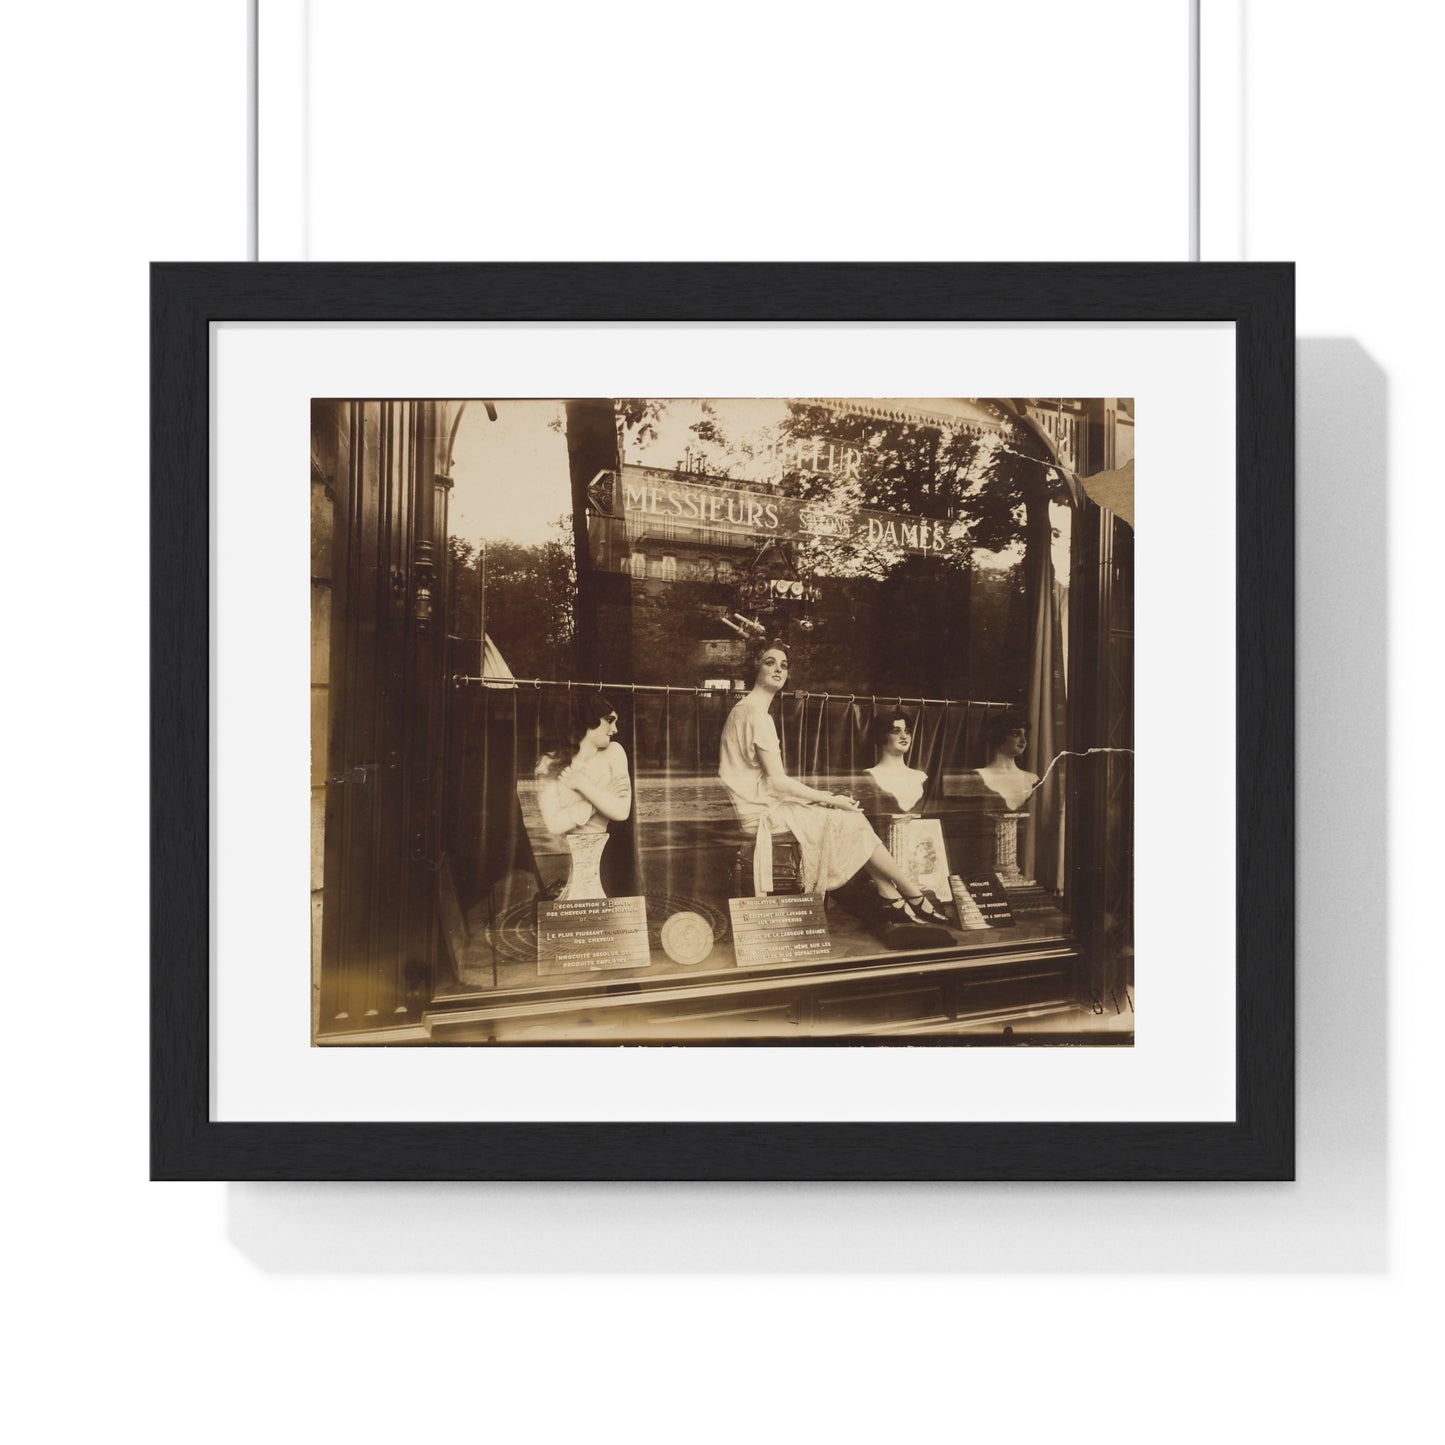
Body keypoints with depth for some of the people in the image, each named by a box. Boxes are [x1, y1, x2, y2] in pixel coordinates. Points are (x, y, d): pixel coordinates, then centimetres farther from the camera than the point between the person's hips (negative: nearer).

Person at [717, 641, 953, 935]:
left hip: (769, 804, 10)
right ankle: (916, 899, 2)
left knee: (854, 820, 2)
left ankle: (892, 903, -4)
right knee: (854, 824, -8)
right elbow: (777, 780, -18)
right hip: (763, 812, -10)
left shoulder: (746, 710, 18)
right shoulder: (755, 713, -14)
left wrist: (823, 797, 7)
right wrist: (830, 799, -10)